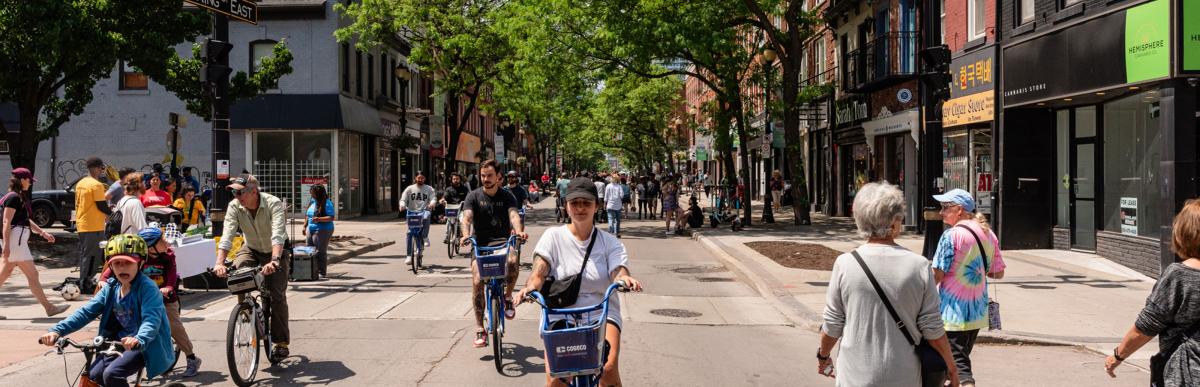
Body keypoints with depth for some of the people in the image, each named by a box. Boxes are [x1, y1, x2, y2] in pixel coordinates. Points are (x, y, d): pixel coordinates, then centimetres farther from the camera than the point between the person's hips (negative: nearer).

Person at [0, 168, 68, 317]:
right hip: (15, 241, -10)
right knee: (32, 275, -6)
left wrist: (43, 232, 20)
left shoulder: (20, 197, 17)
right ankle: (49, 308, -2)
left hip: (19, 241, 10)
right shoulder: (13, 197, -13)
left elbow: (25, 220, 23)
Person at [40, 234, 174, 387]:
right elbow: (86, 312, -2)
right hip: (121, 343, 7)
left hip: (146, 346, -7)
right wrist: (57, 330, -17)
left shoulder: (148, 288, -18)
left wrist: (139, 340, -54)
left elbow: (152, 319, -33)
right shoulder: (111, 288, 3)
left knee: (111, 374, -25)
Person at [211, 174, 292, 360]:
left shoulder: (273, 204, -30)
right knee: (236, 269, -29)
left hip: (275, 252, -3)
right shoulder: (235, 207, -19)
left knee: (278, 295, -10)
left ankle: (281, 343, 1)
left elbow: (277, 235, -42)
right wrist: (219, 263, -42)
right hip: (251, 249, 3)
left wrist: (274, 260, -57)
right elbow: (227, 236, -27)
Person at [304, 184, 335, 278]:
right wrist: (305, 226, 18)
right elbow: (307, 215, 23)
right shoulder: (312, 202, 14)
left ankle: (321, 273, 0)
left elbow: (331, 218, -18)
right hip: (310, 230, 8)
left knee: (321, 252, -5)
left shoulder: (327, 203, -11)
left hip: (322, 231, -8)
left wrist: (319, 219, -28)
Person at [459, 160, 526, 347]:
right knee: (477, 281, -16)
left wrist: (519, 231, -36)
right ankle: (480, 329, -5)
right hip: (480, 244, 1)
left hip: (502, 242, 0)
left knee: (513, 261, -34)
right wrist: (465, 235, -34)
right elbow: (467, 217, -12)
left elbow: (514, 214, -14)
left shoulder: (506, 196, 4)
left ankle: (508, 297, -5)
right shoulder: (474, 196, 3)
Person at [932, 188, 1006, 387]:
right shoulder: (988, 234, 6)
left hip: (954, 311, -8)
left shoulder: (952, 235, -16)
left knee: (956, 360, -3)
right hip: (978, 311, 8)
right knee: (963, 354, 21)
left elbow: (938, 274, -18)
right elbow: (998, 272, 11)